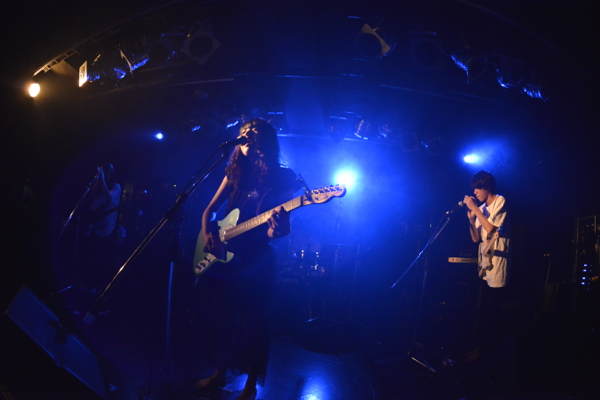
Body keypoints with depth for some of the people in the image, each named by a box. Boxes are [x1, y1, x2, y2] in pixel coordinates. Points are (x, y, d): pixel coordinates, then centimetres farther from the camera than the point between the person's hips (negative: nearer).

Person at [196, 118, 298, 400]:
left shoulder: (282, 178, -7)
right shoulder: (236, 172, 6)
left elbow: (282, 227, -11)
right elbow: (210, 209, 9)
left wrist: (277, 229, -35)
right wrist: (207, 234, -9)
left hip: (256, 262, -5)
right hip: (222, 257, 5)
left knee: (252, 324, 4)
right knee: (221, 319, 16)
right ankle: (220, 373, 36)